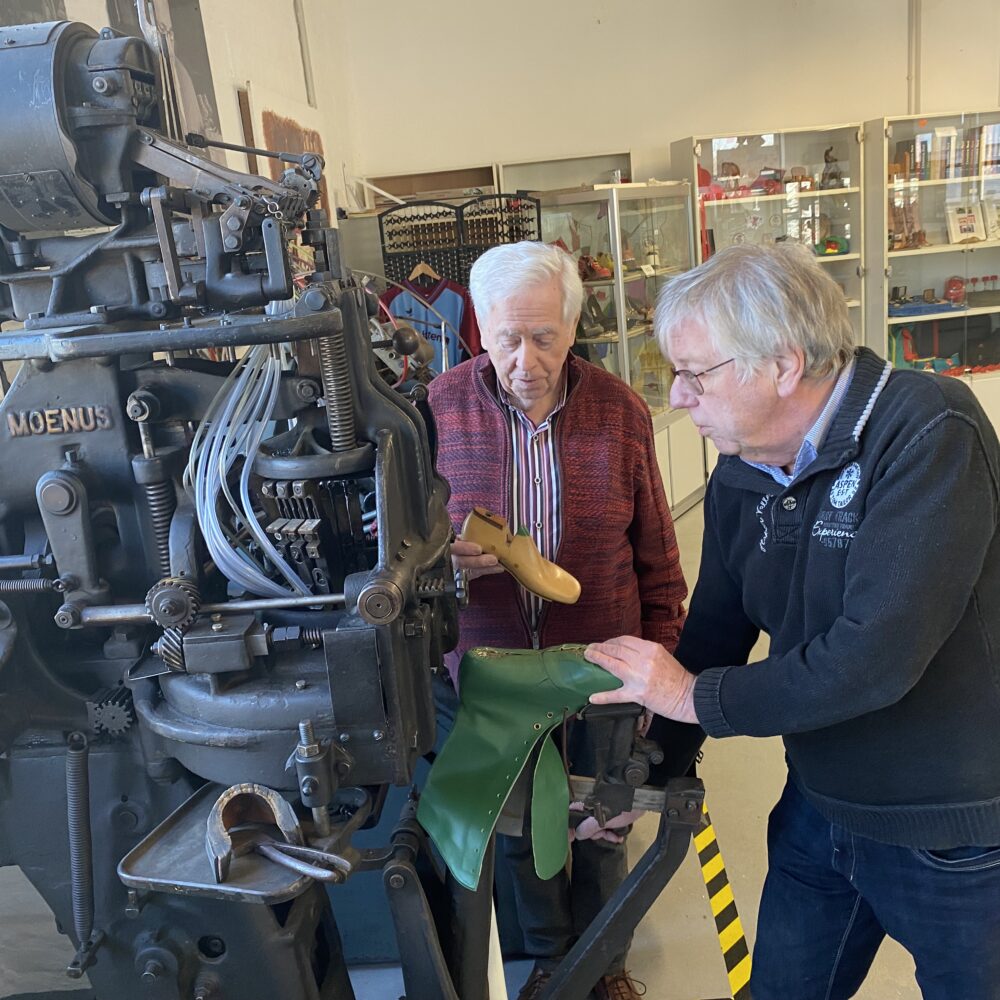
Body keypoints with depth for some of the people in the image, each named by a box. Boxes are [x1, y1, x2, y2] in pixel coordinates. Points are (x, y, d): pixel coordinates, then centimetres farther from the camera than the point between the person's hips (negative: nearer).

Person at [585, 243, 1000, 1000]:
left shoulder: (931, 437, -25)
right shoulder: (740, 474, -4)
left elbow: (877, 656, -32)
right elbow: (714, 633, 4)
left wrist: (696, 697, -21)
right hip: (820, 812, 6)